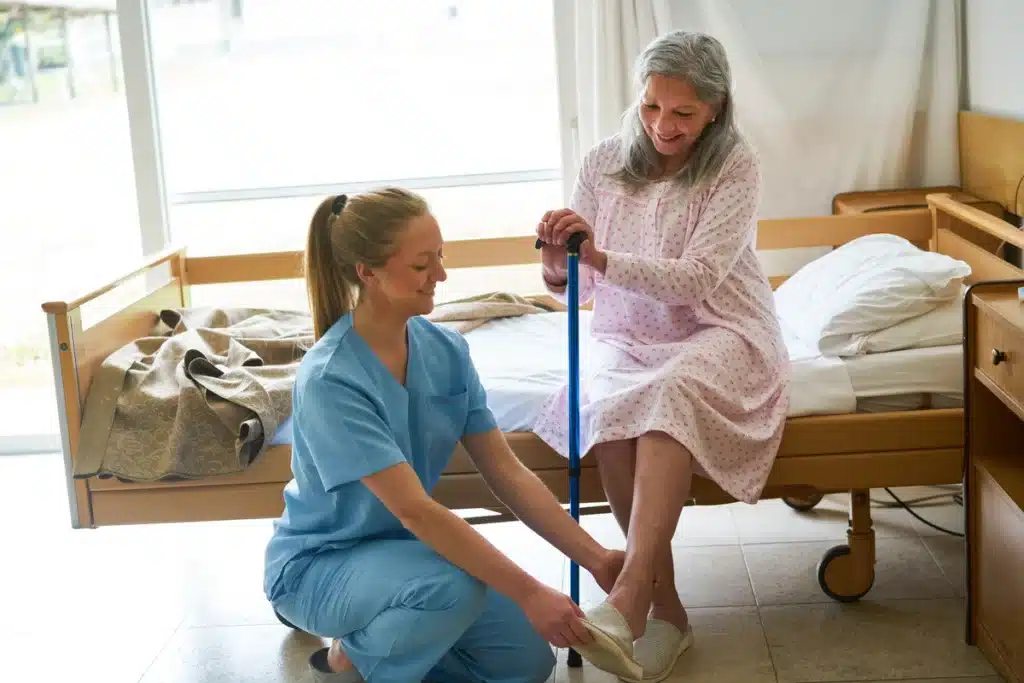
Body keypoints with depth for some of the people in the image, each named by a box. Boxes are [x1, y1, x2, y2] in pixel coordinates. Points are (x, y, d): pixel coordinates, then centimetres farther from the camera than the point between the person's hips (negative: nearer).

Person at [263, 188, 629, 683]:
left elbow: (507, 473, -6)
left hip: (401, 545, 7)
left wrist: (596, 559, -13)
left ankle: (382, 627, 19)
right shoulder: (329, 379, -29)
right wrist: (529, 593, -35)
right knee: (455, 584, -33)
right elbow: (413, 509, -33)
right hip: (318, 563, -6)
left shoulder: (446, 350, -9)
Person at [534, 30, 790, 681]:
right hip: (628, 338, 3)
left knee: (672, 392, -37)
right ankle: (666, 607, -21)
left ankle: (629, 596, -43)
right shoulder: (606, 163, 2)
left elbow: (696, 278, -19)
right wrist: (558, 266, -22)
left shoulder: (735, 166, -7)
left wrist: (598, 257, -32)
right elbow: (577, 288, 3)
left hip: (720, 334, -3)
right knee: (609, 411, -31)